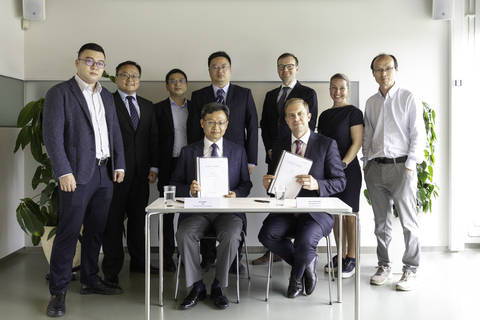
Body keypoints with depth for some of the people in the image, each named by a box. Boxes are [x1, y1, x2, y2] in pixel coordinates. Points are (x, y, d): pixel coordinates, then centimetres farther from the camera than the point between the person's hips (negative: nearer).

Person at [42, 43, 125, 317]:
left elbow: (116, 133, 18)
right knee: (68, 232, -2)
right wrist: (64, 172, -16)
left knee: (96, 231, 13)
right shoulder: (60, 93, -2)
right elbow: (52, 135, -10)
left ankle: (90, 280, 26)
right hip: (77, 174, -6)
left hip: (105, 173, 6)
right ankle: (59, 291, 9)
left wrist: (119, 165, 8)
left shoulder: (107, 96, 17)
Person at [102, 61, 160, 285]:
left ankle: (138, 262, 22)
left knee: (139, 218, 10)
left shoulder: (147, 106, 16)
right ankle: (112, 268, 11)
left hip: (141, 172, 5)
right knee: (113, 220, 2)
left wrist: (154, 166, 5)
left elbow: (154, 138, 14)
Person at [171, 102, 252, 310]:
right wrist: (189, 190, -12)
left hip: (228, 210, 0)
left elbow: (246, 183, 13)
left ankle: (218, 287, -9)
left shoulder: (238, 151, 15)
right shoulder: (188, 152, 13)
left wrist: (236, 194, -9)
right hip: (197, 210, 1)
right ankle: (197, 287, -8)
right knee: (184, 234, -29)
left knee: (231, 235, -32)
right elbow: (175, 184, 10)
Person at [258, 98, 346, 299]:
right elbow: (273, 178, 18)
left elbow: (340, 182, -1)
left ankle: (296, 277, 8)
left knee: (305, 241, -30)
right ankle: (307, 264, 3)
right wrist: (267, 183, -8)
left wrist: (316, 184, -22)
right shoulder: (278, 145, 13)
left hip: (316, 210, -3)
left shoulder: (327, 144, 3)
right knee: (266, 235, -24)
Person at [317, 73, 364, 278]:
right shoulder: (324, 115, 15)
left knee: (349, 214, -3)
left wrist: (342, 164, -18)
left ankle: (351, 259, 6)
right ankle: (340, 256, 19)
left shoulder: (353, 112, -2)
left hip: (348, 170, -6)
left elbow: (357, 143, -9)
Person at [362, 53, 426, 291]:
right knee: (381, 222, 9)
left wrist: (410, 164, -10)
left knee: (408, 221, -3)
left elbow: (418, 134, -3)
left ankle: (410, 270, 7)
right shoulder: (371, 103, 14)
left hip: (400, 166, -4)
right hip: (375, 167, 4)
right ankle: (384, 266, 20)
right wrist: (366, 163, 10)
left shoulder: (408, 98, 1)